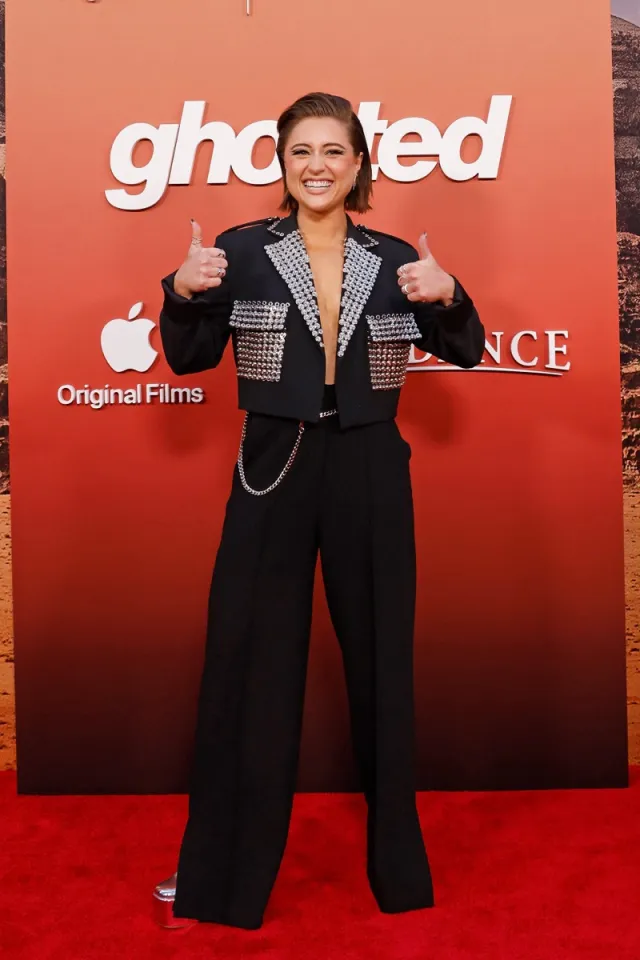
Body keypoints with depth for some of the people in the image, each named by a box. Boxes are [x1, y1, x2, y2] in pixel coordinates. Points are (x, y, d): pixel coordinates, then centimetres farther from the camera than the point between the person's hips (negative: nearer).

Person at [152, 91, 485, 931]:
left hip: (371, 474, 2)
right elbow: (188, 358, 1)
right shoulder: (243, 251, 1)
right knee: (248, 660, 5)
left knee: (379, 657, 13)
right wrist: (184, 293, -18)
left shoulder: (395, 258, 6)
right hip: (274, 469, -1)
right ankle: (224, 866, 24)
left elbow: (463, 353, 7)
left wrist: (449, 298, -12)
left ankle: (393, 854, 35)